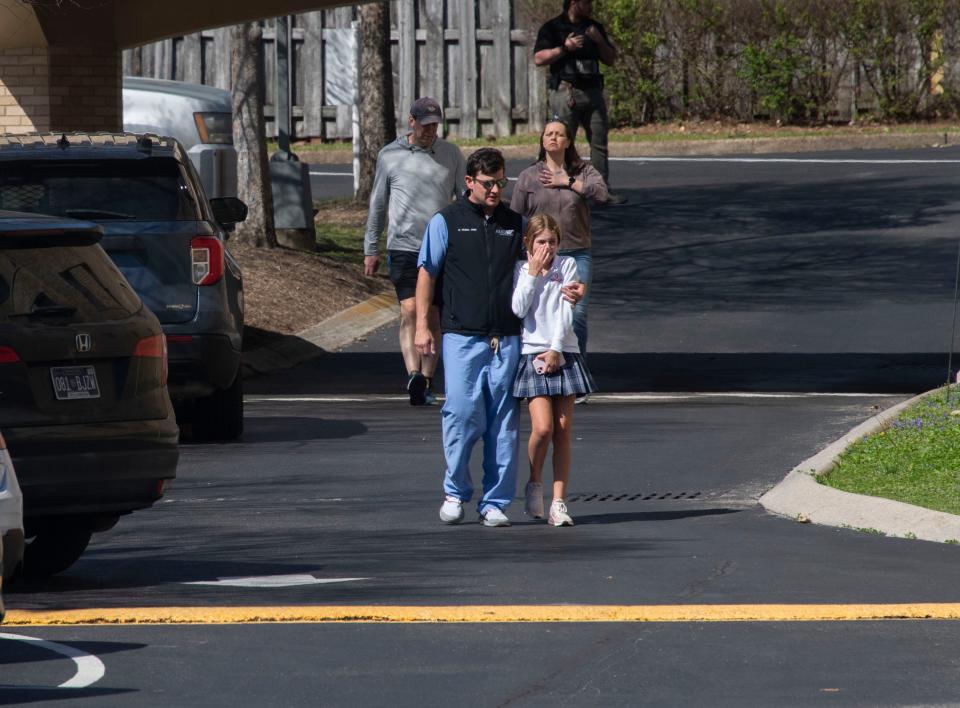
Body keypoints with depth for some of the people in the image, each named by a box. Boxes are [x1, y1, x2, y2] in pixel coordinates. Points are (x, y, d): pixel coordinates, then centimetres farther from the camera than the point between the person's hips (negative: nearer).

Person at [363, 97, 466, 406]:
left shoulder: (451, 154, 7)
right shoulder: (390, 156, 5)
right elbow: (378, 203, 12)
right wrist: (370, 249, 12)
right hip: (404, 245, -2)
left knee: (433, 316, 4)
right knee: (409, 310, -15)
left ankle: (427, 381, 10)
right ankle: (414, 376, -27)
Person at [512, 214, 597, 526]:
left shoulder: (567, 266, 6)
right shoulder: (520, 270, 5)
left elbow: (566, 312, 0)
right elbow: (518, 310, -8)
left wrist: (556, 350, -8)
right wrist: (533, 274, -8)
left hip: (563, 354, 1)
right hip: (532, 354, -1)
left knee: (563, 429, -1)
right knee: (543, 427, -14)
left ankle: (559, 503, 1)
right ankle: (534, 483, 11)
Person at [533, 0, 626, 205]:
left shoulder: (594, 27, 18)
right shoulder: (552, 28, 1)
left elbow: (611, 60, 17)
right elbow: (538, 59, -9)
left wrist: (600, 41, 0)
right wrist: (565, 48, -17)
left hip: (592, 91, 5)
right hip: (565, 93, -5)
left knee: (600, 143, 1)